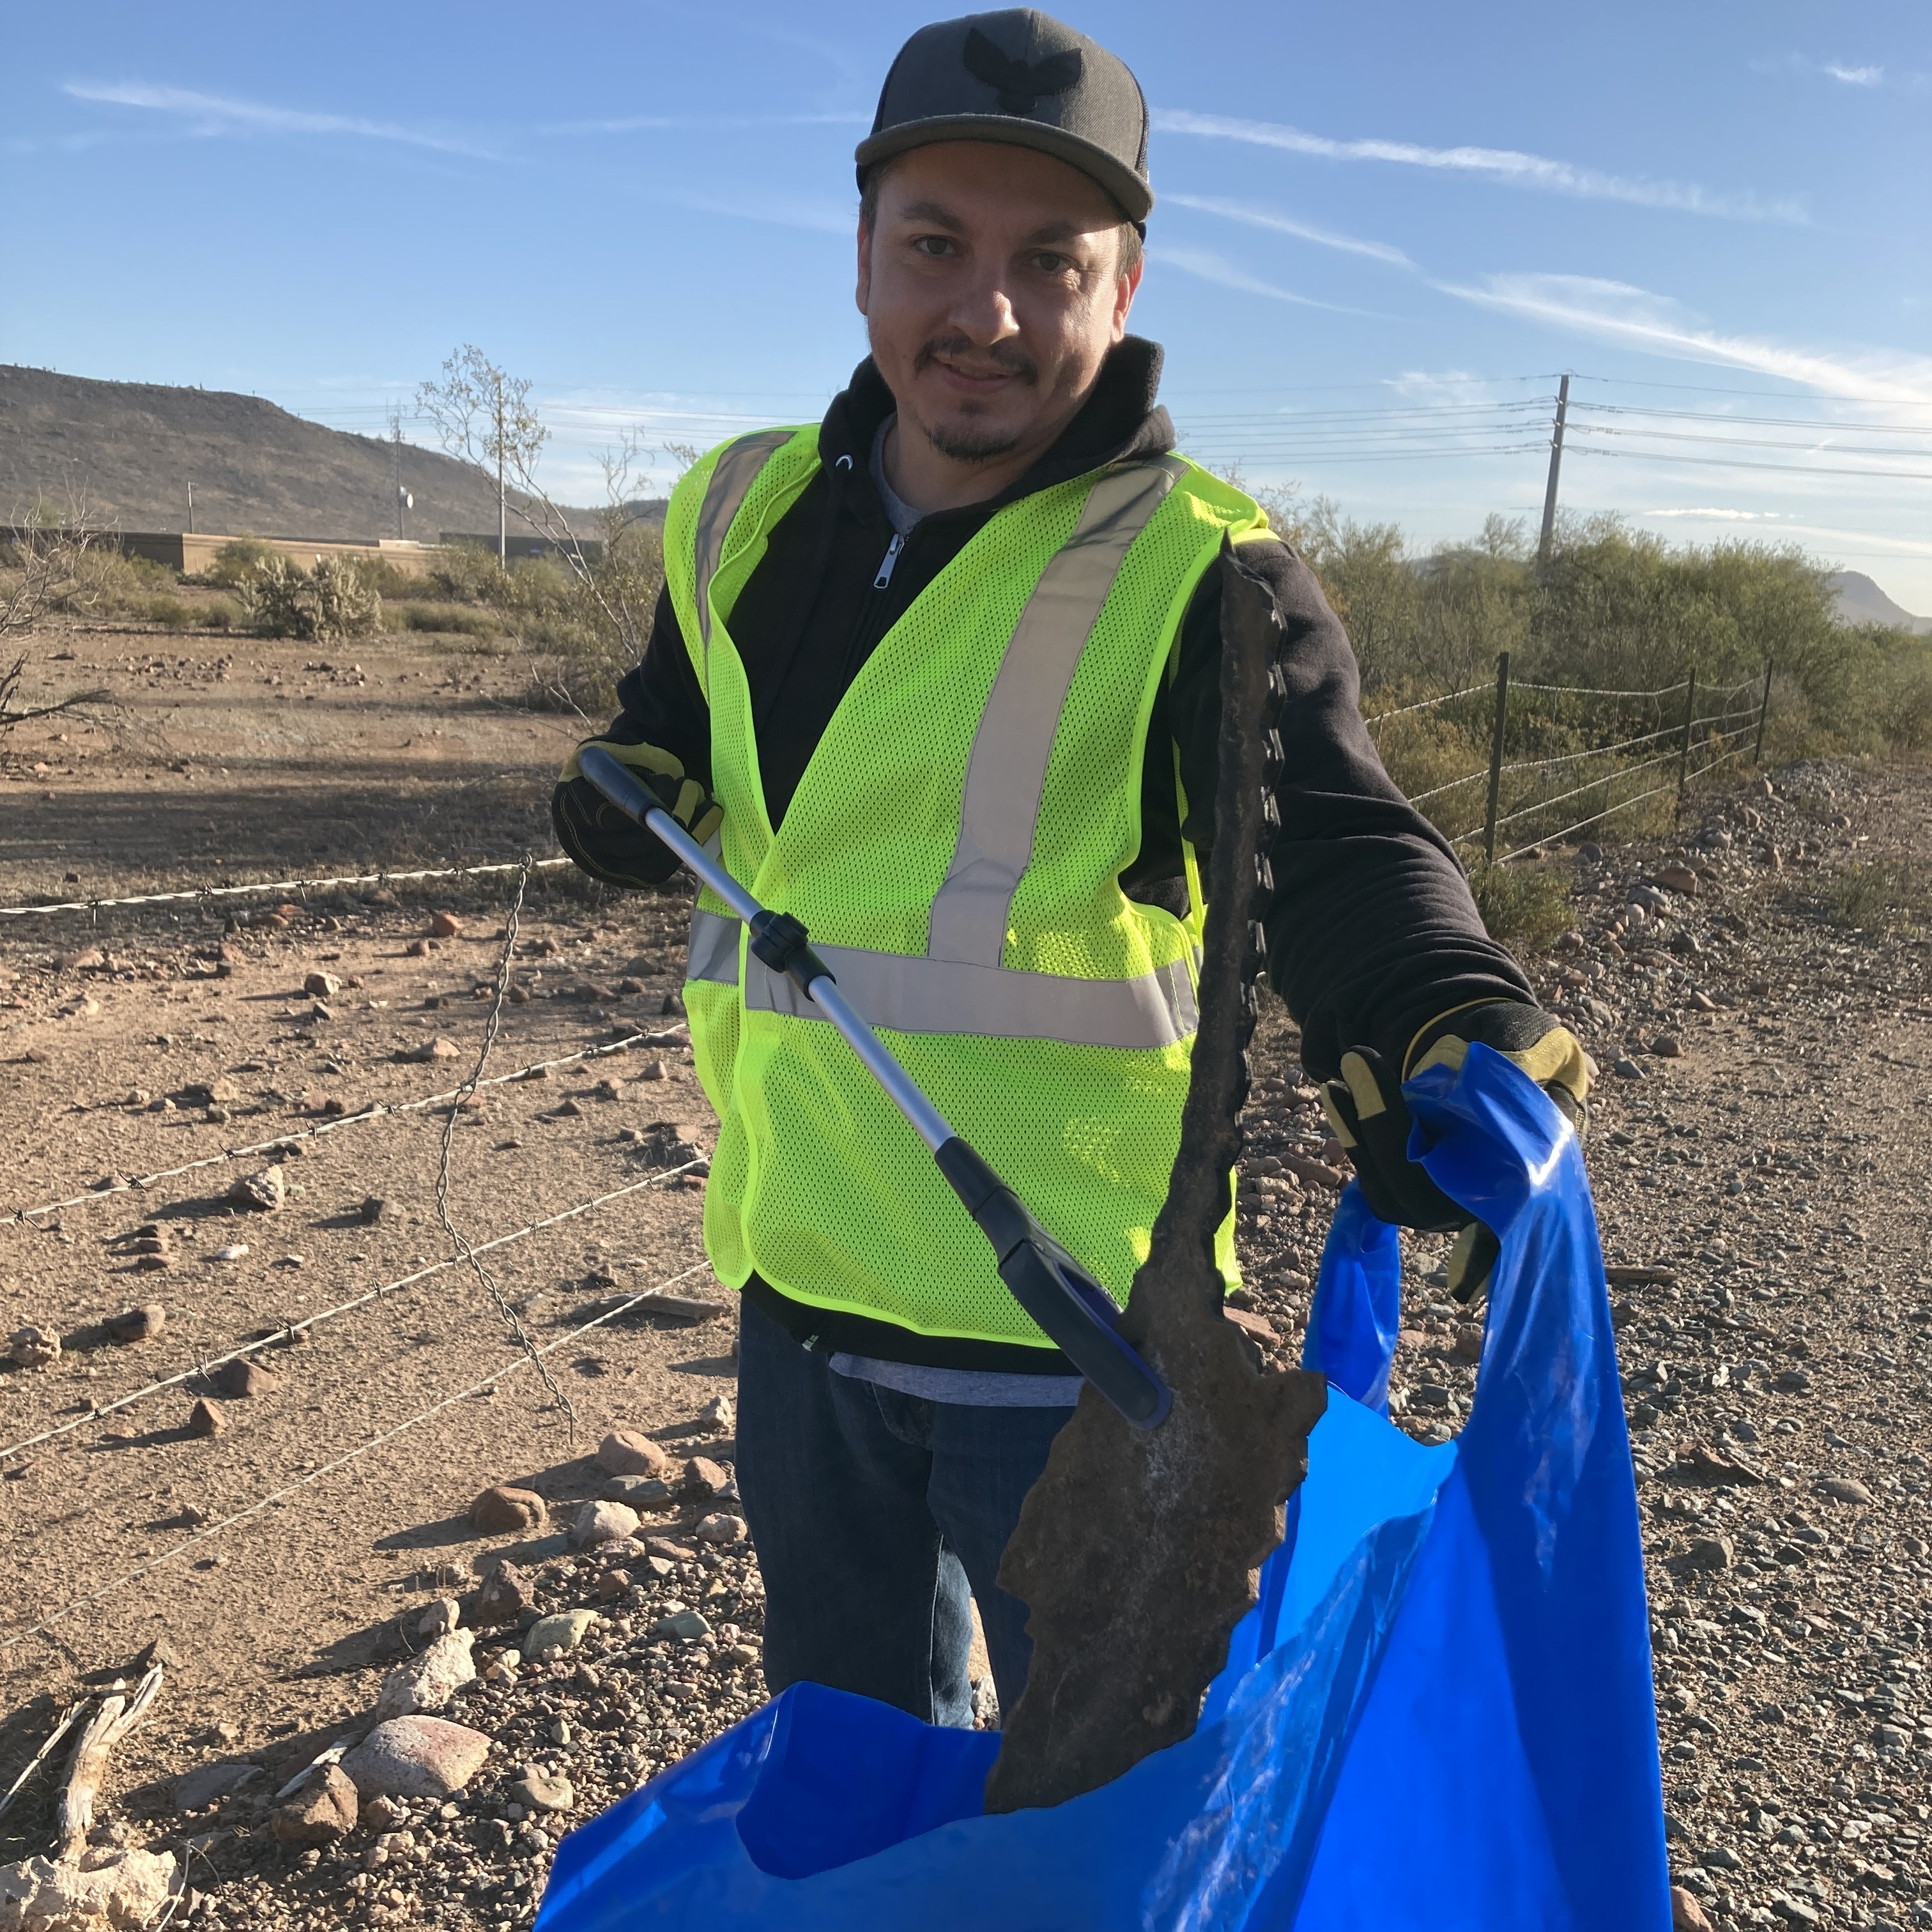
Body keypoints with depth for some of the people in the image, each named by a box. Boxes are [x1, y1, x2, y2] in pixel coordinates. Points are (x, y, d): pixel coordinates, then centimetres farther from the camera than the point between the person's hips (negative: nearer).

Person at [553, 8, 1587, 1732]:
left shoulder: (1195, 575, -13)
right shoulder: (745, 516, 4)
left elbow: (1332, 849, -26)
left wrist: (1443, 1034, -46)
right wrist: (642, 789, -4)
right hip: (802, 1283, 6)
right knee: (847, 1734, 27)